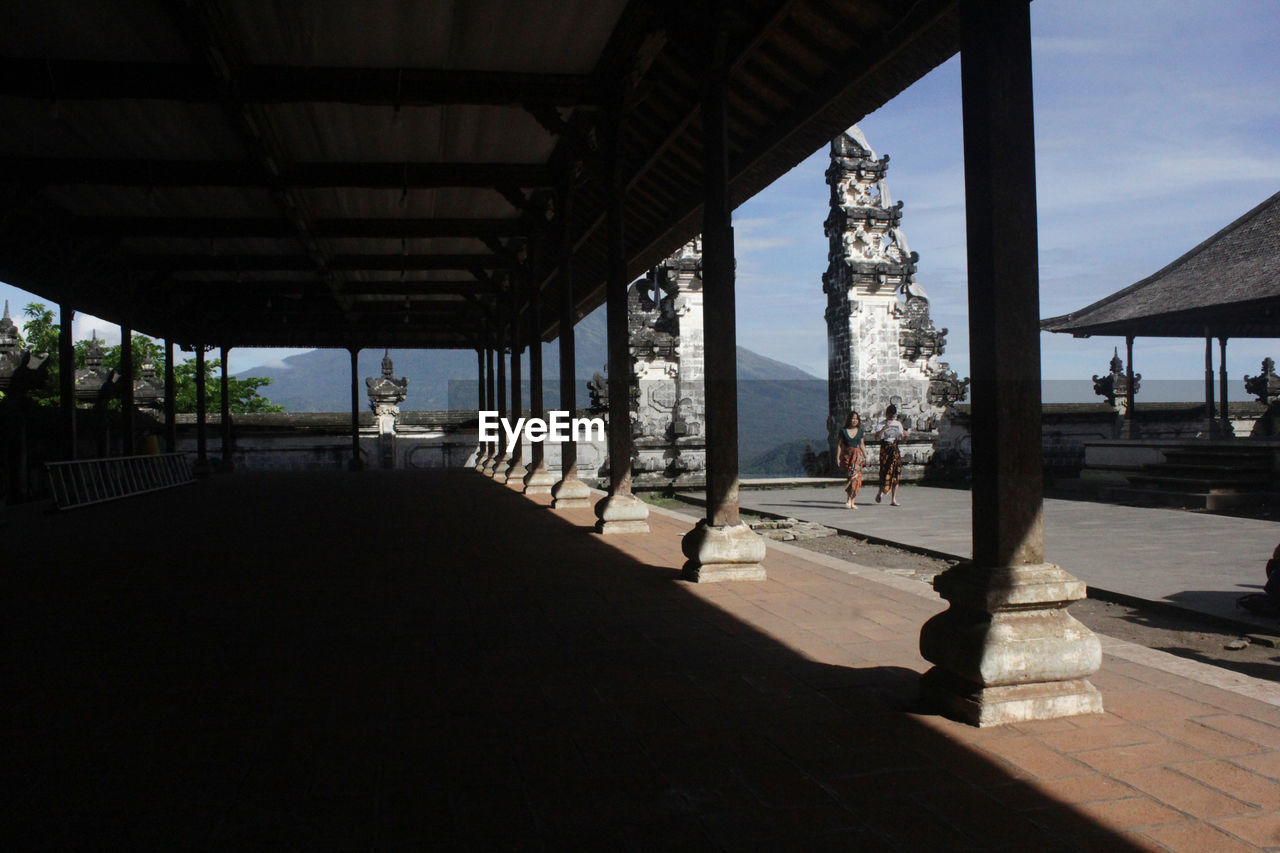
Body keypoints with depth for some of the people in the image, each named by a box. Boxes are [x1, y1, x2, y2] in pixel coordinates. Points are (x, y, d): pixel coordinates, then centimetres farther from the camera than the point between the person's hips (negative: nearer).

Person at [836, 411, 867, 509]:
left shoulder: (859, 431, 10)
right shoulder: (843, 430, 4)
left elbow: (862, 445, 16)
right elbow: (840, 445, 4)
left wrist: (866, 457, 13)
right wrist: (838, 457, -1)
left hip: (858, 455, 1)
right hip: (847, 455, -1)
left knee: (855, 477, -9)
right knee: (849, 476, -9)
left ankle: (851, 501, -6)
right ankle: (851, 500, -1)